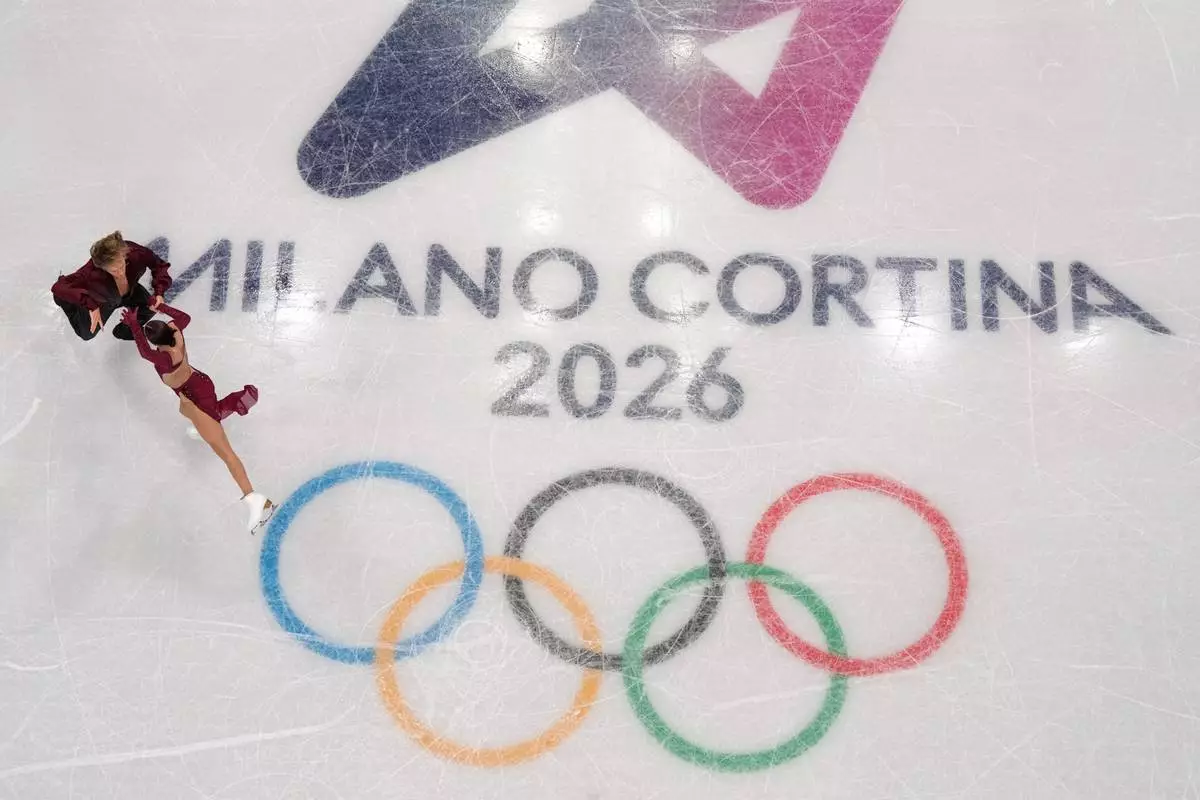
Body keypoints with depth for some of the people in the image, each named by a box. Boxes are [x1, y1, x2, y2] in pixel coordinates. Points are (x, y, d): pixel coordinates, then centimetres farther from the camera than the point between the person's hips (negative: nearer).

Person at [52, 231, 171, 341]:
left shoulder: (135, 253, -43)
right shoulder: (92, 273, -49)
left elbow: (158, 264, -25)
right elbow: (58, 287, -54)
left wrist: (159, 293, -38)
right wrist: (91, 305, -63)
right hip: (103, 300, -2)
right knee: (87, 334, 12)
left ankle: (126, 330, 18)